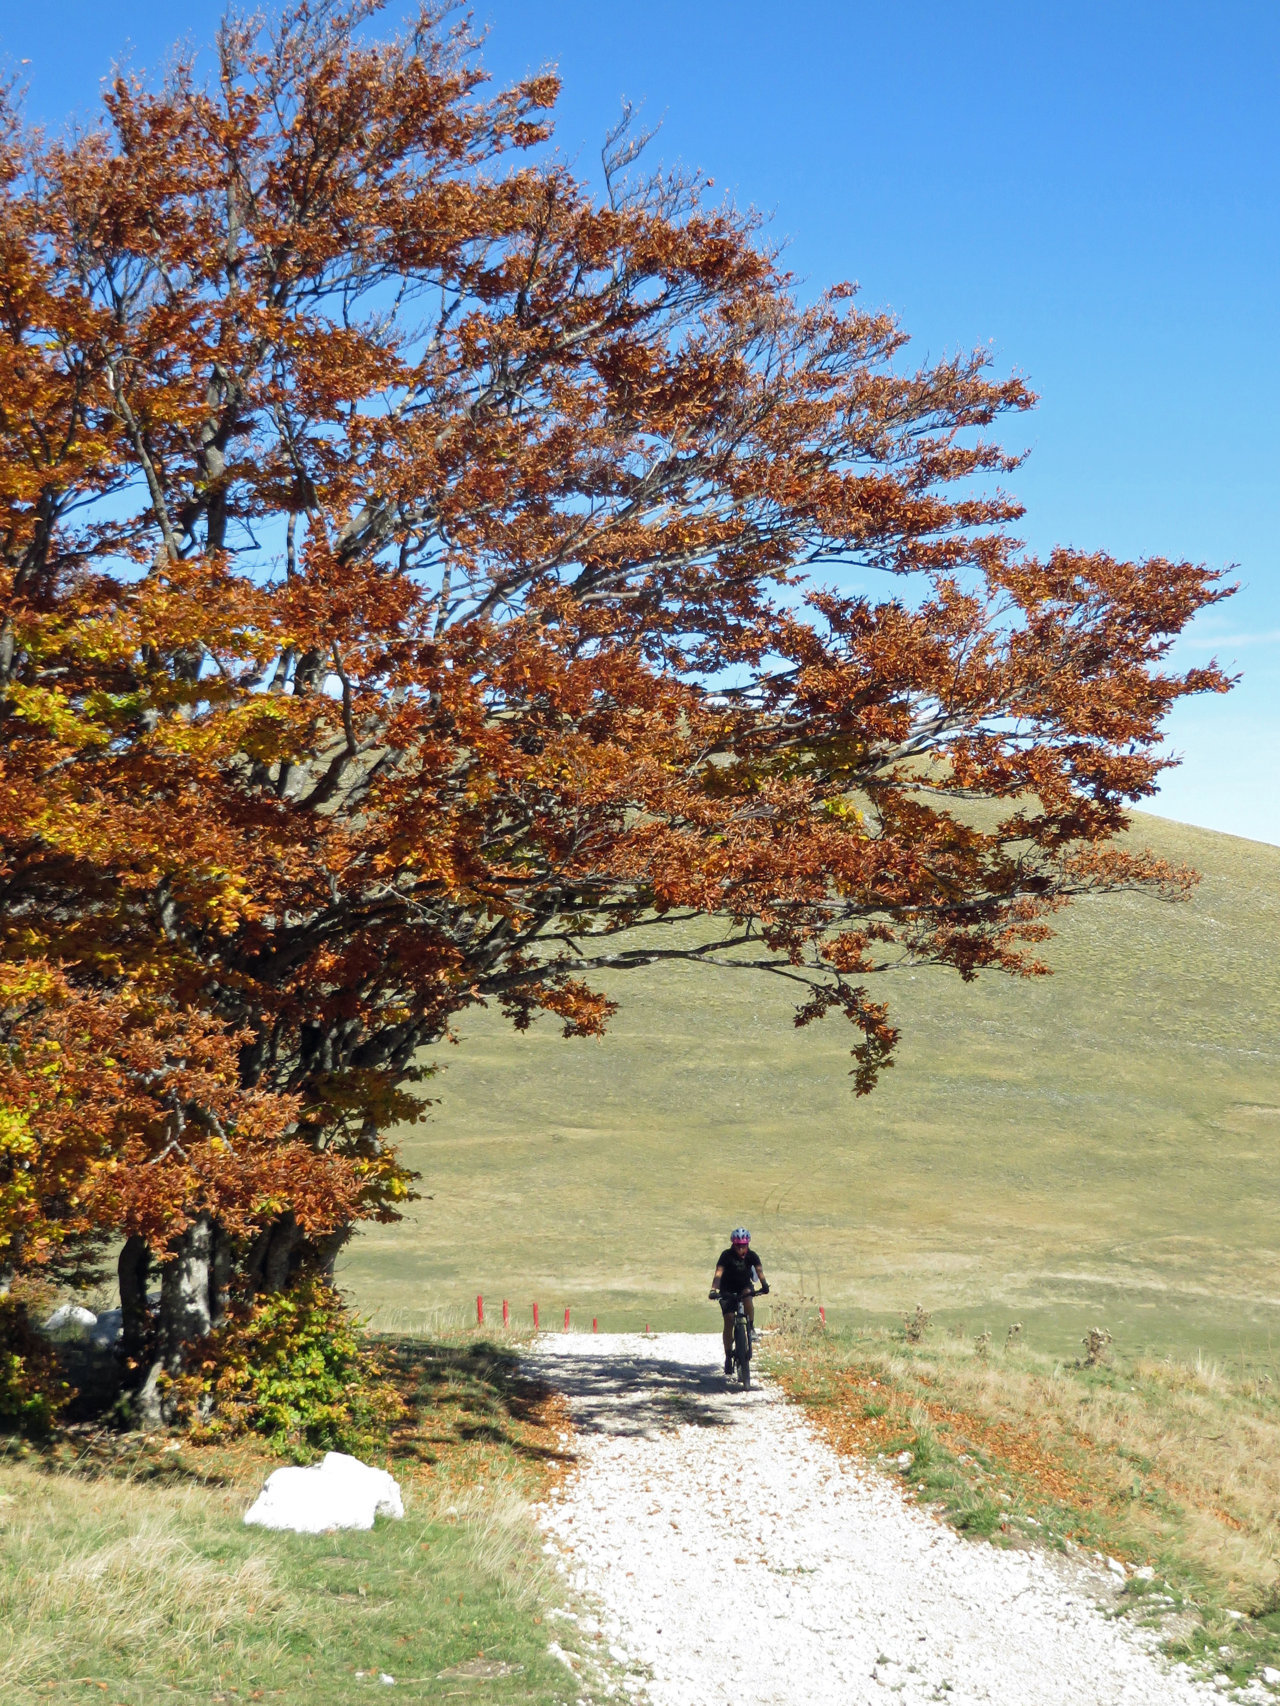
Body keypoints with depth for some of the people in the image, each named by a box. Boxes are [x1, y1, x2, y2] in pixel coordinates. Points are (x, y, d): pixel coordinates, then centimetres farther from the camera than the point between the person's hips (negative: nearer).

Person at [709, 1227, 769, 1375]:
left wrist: (764, 1284, -45)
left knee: (748, 1295, -35)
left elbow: (759, 1270, -26)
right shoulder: (727, 1255, -19)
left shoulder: (751, 1256, -12)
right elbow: (719, 1273, -30)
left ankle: (751, 1328, -17)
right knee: (728, 1321, -12)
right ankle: (728, 1357, -4)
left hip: (744, 1287, 1)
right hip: (727, 1291, -1)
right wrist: (713, 1290, -46)